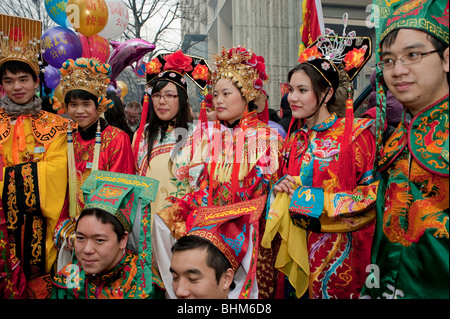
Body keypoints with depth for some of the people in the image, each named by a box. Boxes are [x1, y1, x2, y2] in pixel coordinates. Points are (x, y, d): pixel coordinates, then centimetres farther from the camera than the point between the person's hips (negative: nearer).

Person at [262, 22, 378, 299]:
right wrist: (281, 189, -5)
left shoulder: (357, 133, -9)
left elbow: (372, 192, -11)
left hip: (339, 252, -5)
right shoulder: (294, 139, 7)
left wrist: (319, 200, -16)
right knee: (296, 292, 15)